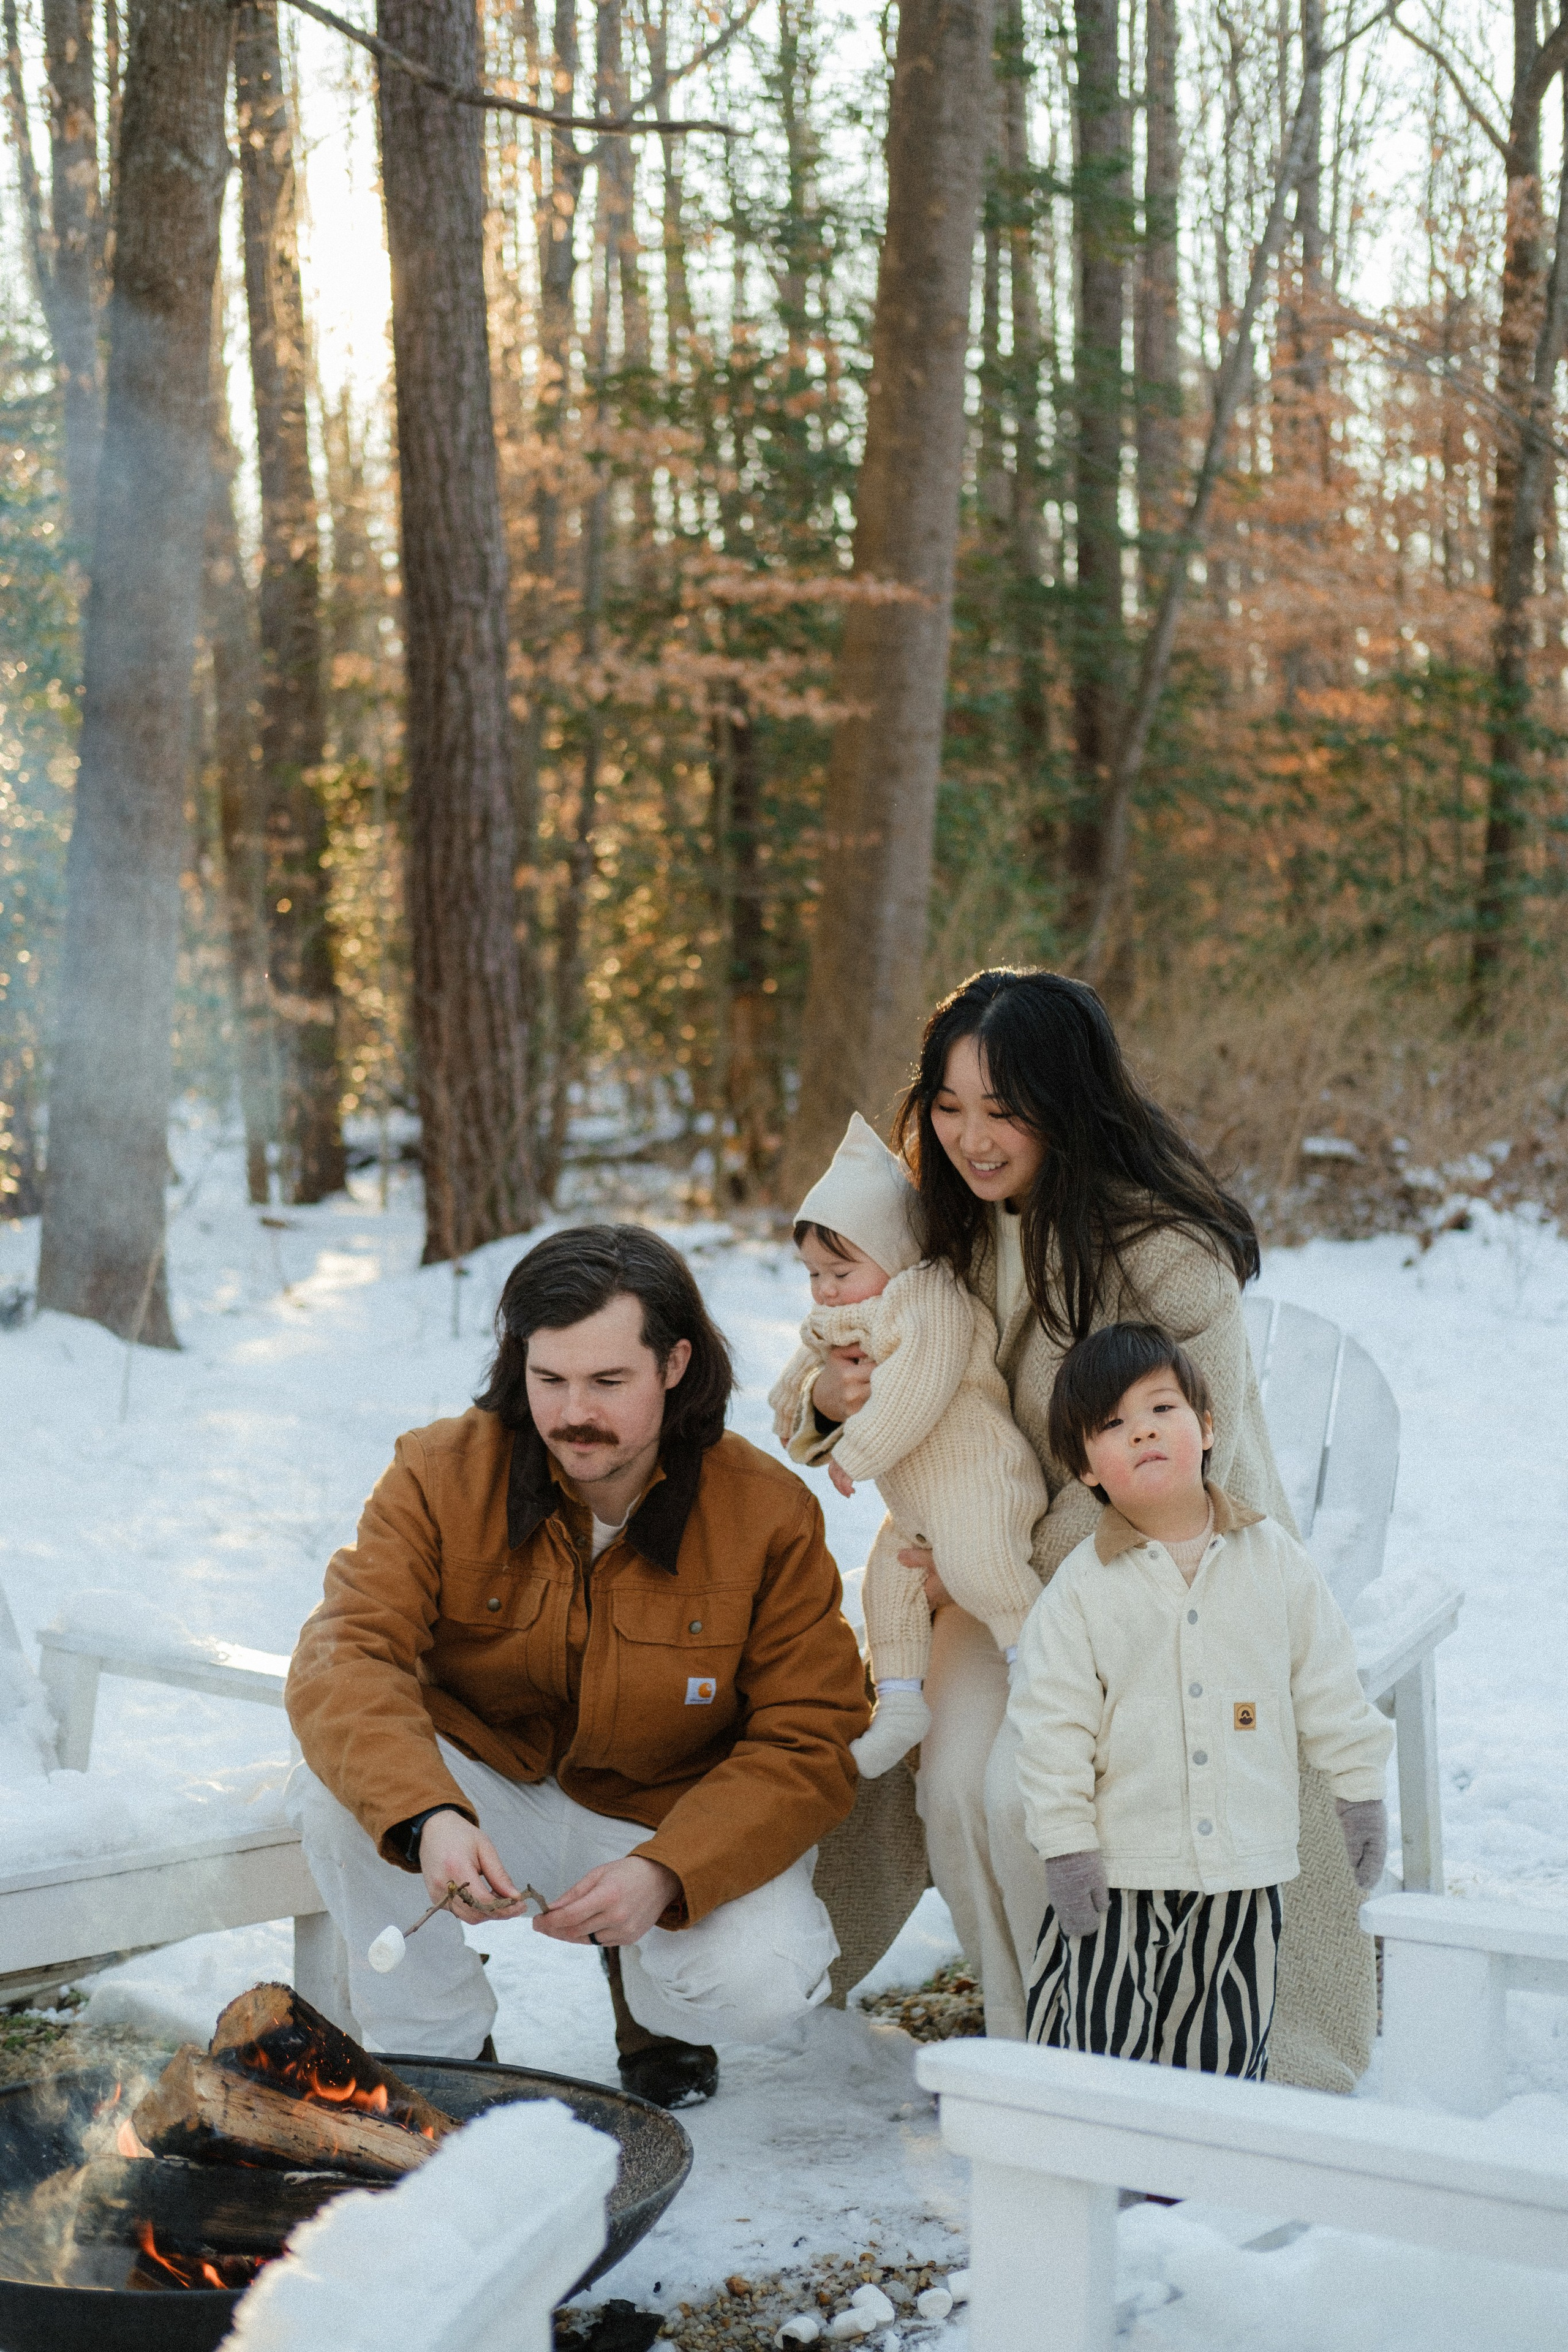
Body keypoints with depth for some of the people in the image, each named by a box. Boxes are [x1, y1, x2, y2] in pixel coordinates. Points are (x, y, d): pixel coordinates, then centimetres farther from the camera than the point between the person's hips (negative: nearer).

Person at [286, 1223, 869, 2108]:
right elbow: (348, 1655, -24)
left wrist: (664, 1873, -32)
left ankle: (651, 1991, 11)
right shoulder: (441, 1474, -14)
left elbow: (805, 1748, -14)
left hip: (673, 1822, -1)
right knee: (339, 1781, -29)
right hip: (483, 1796, 1)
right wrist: (425, 1818, -45)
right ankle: (435, 2054, -4)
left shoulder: (770, 1514, -15)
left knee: (762, 1986, -29)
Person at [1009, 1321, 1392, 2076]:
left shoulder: (1276, 1561, 1)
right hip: (1122, 1871, -2)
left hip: (1245, 1869, 2)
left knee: (1226, 2053, 11)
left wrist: (1359, 1790, 10)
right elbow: (1052, 1725, -5)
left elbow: (1327, 1684, 9)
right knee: (1102, 2045, 4)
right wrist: (1065, 1847, -7)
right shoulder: (1080, 1589, -6)